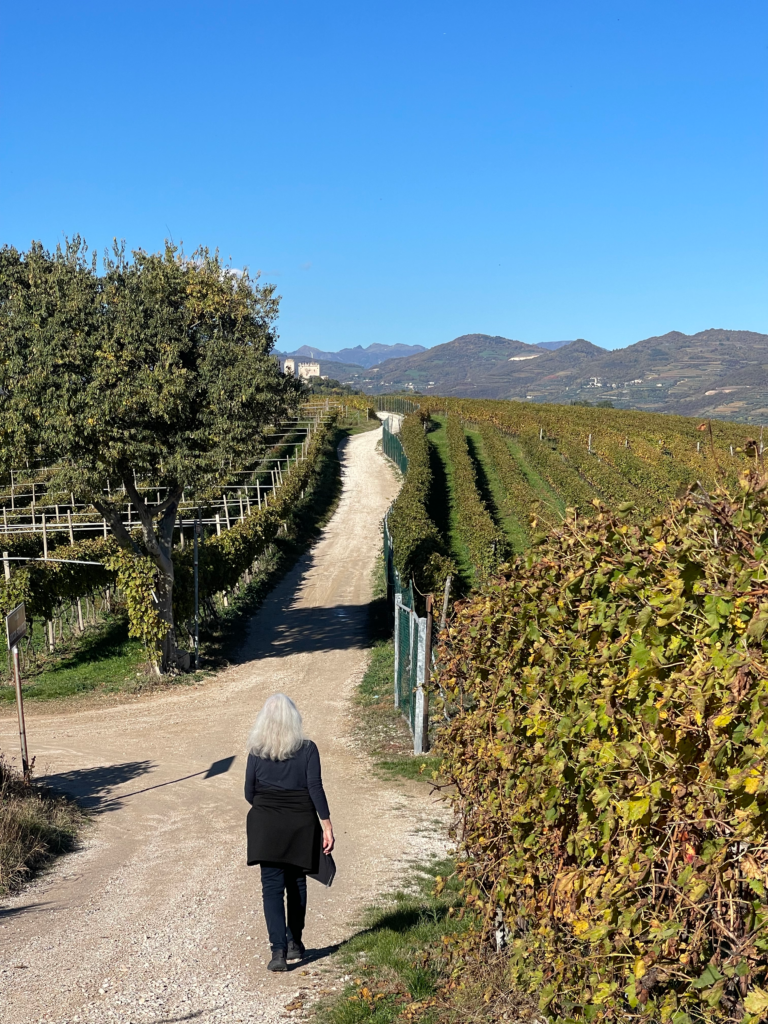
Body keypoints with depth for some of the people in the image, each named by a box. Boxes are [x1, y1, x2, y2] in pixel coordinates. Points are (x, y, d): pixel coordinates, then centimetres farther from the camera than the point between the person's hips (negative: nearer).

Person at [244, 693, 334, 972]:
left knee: (272, 886, 1)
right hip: (301, 826, 1)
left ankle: (279, 950, -12)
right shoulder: (307, 749, -6)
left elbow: (249, 794, 3)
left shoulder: (256, 752, -3)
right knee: (296, 883, 17)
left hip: (265, 826, 0)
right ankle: (294, 943, 28)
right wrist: (327, 826, -6)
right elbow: (316, 789, -10)